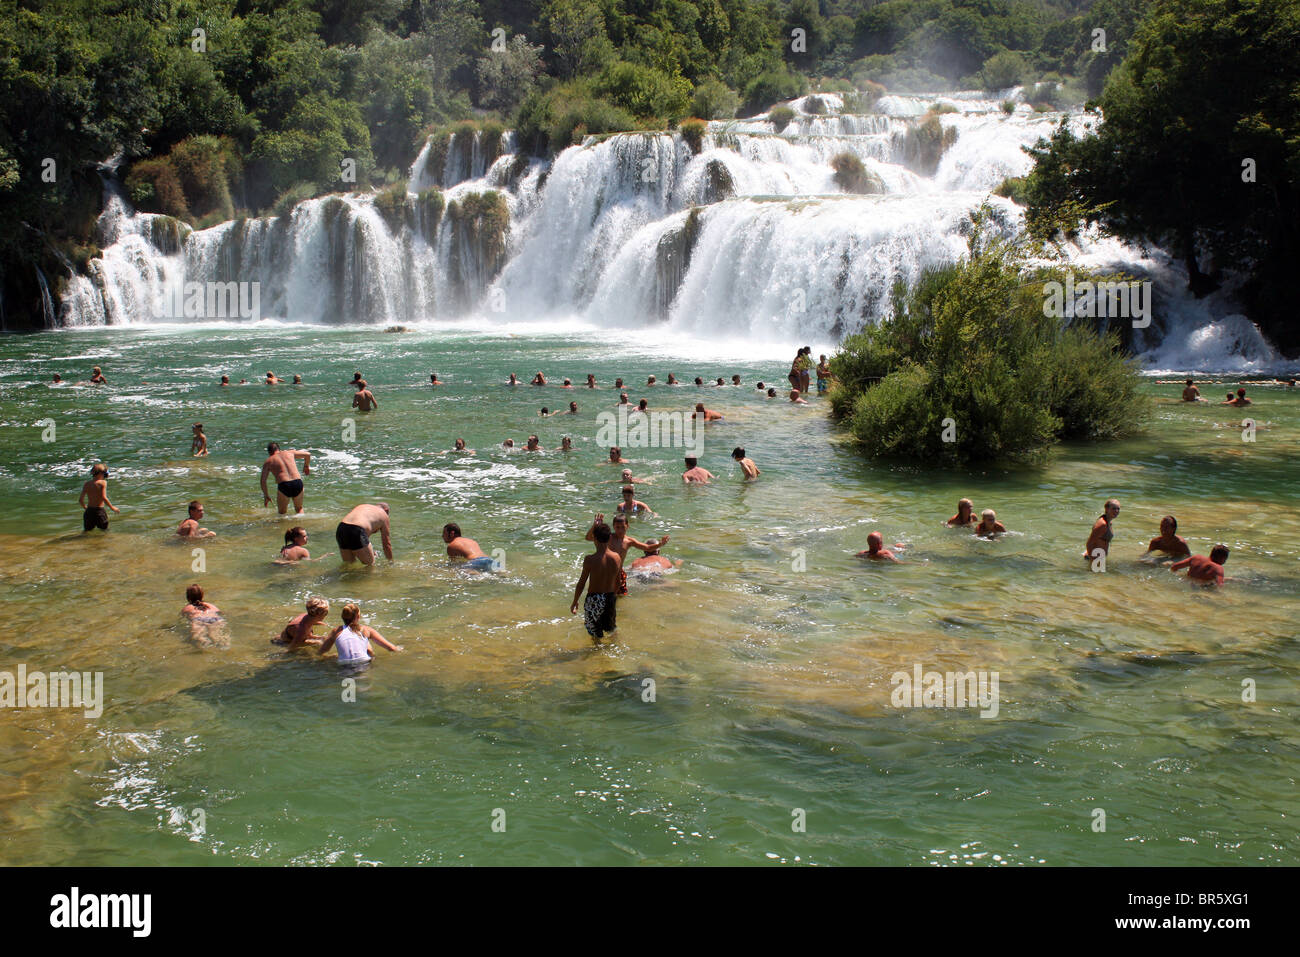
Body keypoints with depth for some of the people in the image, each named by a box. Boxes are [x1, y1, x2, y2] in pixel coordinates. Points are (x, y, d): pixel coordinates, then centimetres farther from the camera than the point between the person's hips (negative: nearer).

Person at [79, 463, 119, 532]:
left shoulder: (87, 484, 7)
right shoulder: (103, 482, -8)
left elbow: (80, 500, 7)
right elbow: (104, 498, -17)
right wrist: (112, 507, -5)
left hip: (89, 511, 4)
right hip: (99, 511, -4)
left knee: (86, 531, 15)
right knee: (104, 530, 7)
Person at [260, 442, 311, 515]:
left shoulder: (268, 461, 14)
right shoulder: (289, 453, 19)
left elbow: (263, 481, 11)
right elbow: (307, 454, 29)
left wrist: (266, 496, 22)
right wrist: (306, 466, 46)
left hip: (284, 486, -2)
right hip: (298, 483, 2)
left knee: (282, 512, 18)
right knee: (299, 509, 24)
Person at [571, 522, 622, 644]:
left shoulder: (590, 559, -19)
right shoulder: (617, 558, -6)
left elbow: (581, 583, -11)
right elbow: (617, 582, 6)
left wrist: (574, 602, 1)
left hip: (594, 600, -4)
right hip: (611, 598, 5)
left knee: (596, 635, 11)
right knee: (611, 630, 26)